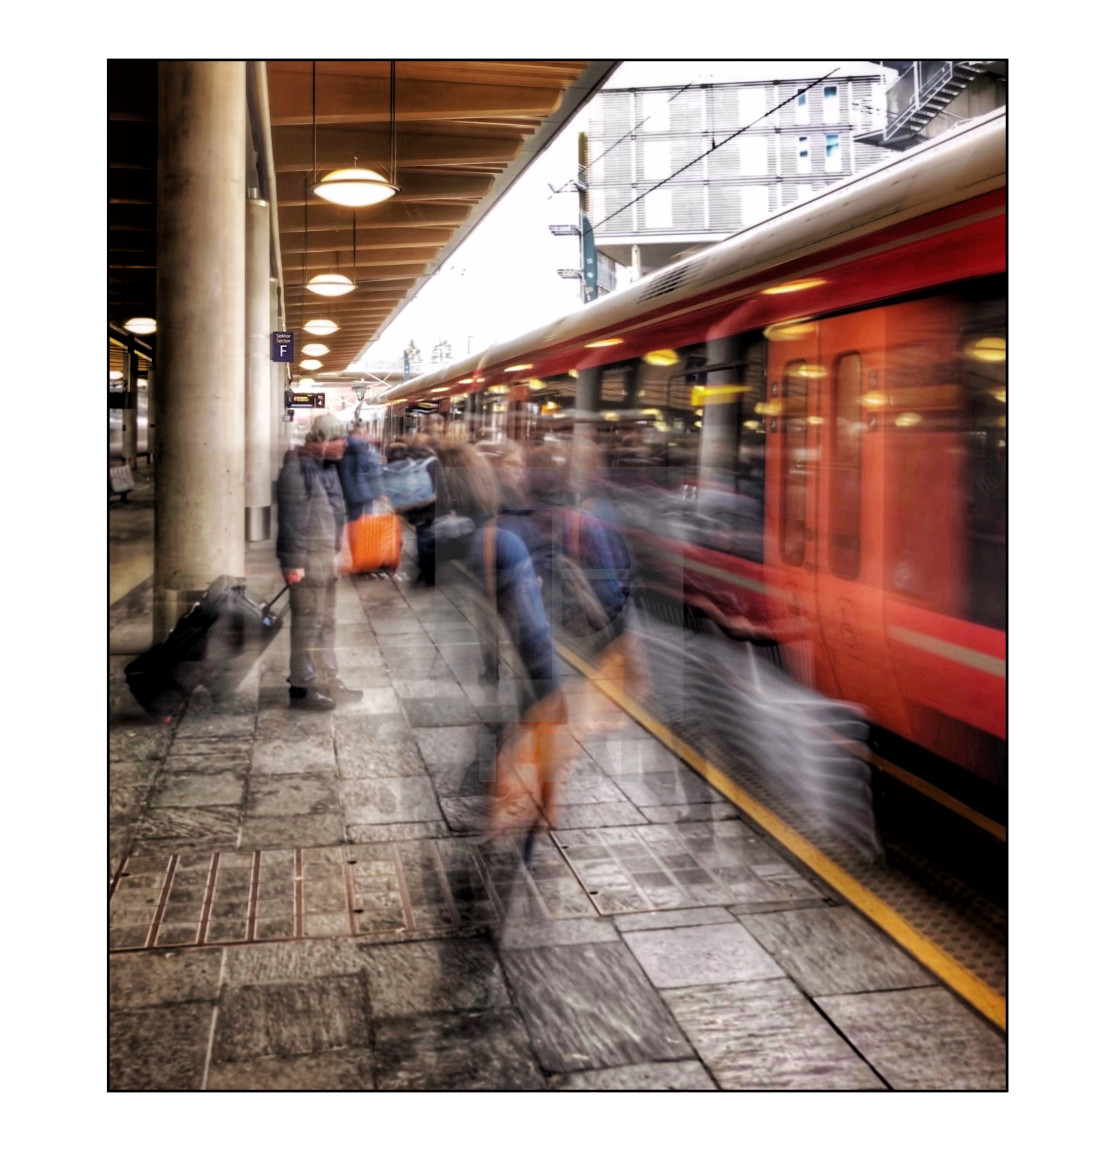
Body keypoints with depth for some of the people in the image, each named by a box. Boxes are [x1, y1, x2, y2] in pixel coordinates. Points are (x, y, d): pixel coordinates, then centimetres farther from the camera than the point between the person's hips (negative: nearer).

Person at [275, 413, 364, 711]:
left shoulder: (327, 466, 15)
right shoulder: (298, 468, -14)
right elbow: (292, 518, -18)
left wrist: (337, 553, 21)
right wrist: (294, 562, -20)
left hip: (326, 555, 10)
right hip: (307, 557, -10)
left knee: (326, 621, 16)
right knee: (308, 622, -5)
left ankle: (328, 680, 26)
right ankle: (301, 687, 3)